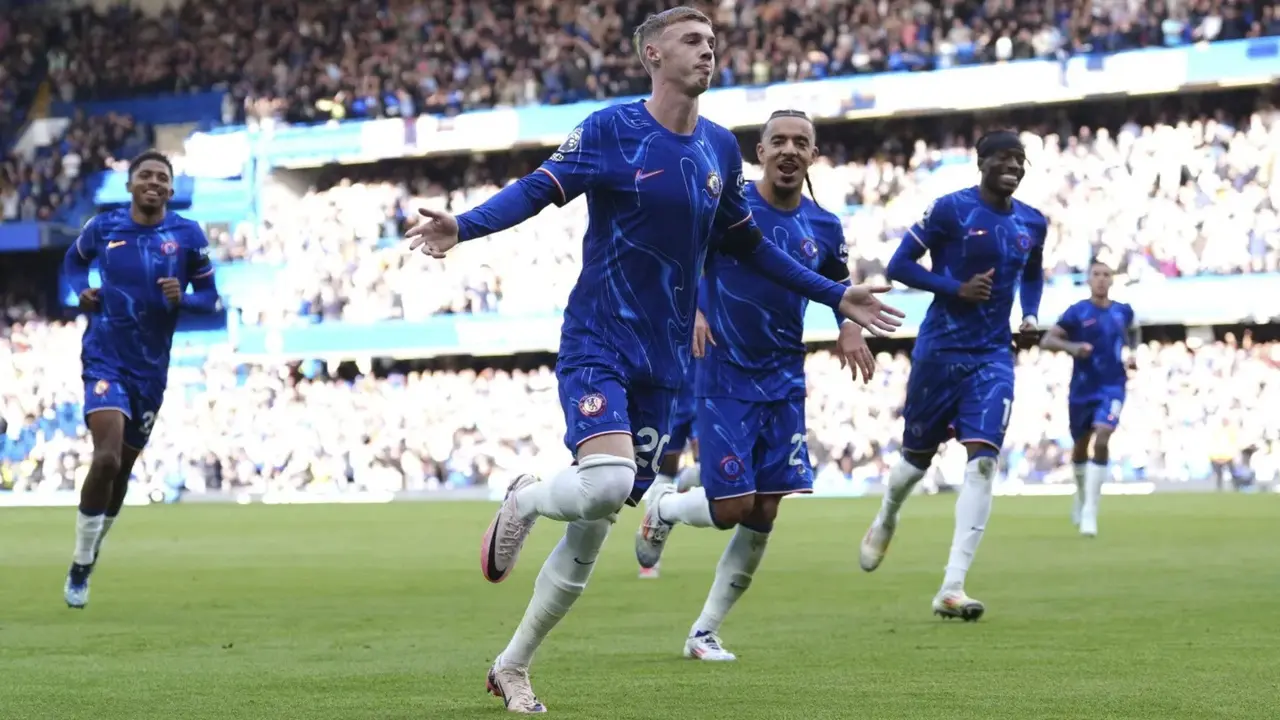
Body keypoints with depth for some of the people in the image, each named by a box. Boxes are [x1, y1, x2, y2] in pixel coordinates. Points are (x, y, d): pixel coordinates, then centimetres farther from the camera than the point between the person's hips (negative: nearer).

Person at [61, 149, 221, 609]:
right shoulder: (103, 227, -2)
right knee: (107, 458, -22)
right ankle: (79, 567, -8)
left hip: (151, 368, 3)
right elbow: (74, 260, 18)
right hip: (105, 359, -2)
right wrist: (81, 290, -2)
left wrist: (182, 298, -19)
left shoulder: (188, 235, -3)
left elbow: (209, 297, 2)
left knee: (122, 469, 13)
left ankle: (90, 555, 36)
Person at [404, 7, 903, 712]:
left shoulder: (720, 147, 9)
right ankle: (523, 501, 6)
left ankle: (511, 666, 20)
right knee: (606, 481, -30)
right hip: (597, 344, -5)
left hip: (663, 362, 5)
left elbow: (747, 246, 21)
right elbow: (537, 190, -12)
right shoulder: (610, 130, -7)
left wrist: (836, 296, 20)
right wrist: (462, 225, -31)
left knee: (592, 530, 6)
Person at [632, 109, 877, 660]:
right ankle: (663, 506, 25)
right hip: (724, 380, -4)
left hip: (783, 382, 4)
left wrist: (850, 326, 0)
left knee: (763, 516, 1)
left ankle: (705, 632, 15)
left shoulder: (824, 229, 4)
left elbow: (840, 286, 20)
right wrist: (692, 310, -19)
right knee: (731, 507, -10)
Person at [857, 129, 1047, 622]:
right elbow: (899, 265, -9)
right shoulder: (951, 209, -9)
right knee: (918, 456, 11)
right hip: (940, 350, -3)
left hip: (993, 357, 3)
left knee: (982, 460, -14)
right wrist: (956, 288, -19)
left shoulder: (1032, 224, 7)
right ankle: (885, 522, 48)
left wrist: (1030, 317, 7)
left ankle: (951, 589, -16)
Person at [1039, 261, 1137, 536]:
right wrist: (1071, 347, -30)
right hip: (1083, 389, 0)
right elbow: (1046, 340, -12)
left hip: (1112, 388, 0)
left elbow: (1131, 332, 27)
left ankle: (1090, 513, -18)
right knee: (1080, 447, 14)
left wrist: (1132, 353, 8)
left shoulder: (1123, 311, 3)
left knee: (1101, 441, -19)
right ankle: (1081, 496, 43)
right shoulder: (1077, 312, -7)